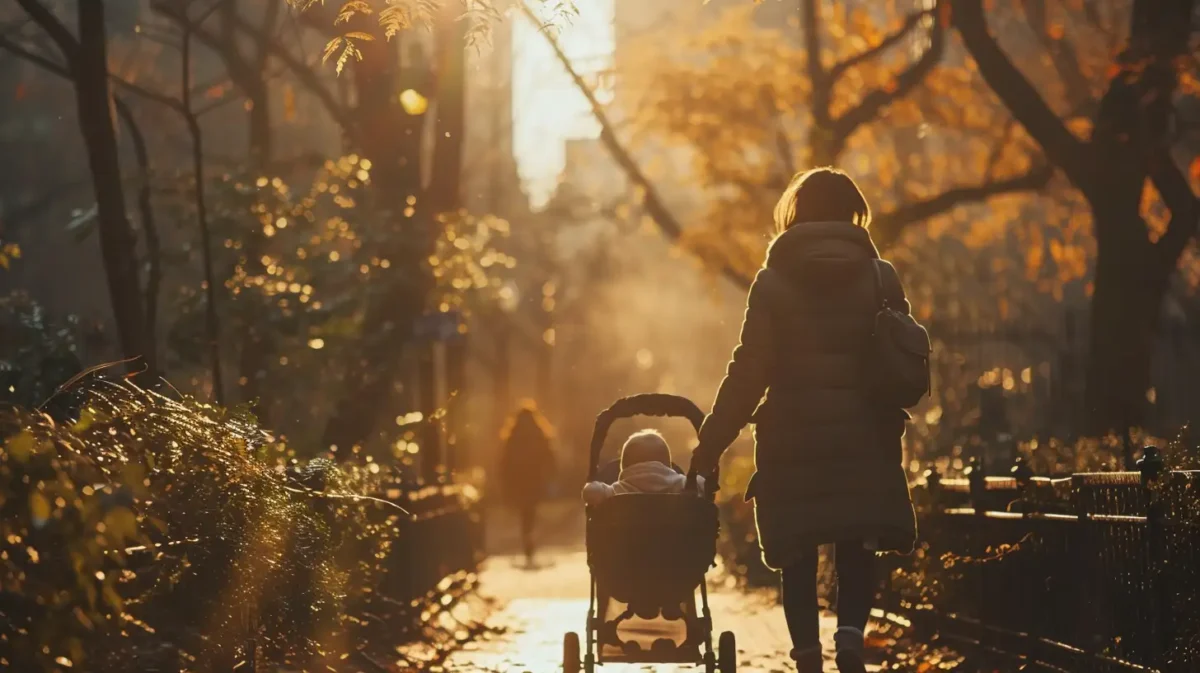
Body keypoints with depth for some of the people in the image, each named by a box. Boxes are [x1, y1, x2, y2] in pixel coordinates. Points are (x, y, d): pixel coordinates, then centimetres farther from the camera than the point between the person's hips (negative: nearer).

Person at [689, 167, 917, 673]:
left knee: (798, 555, 8)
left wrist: (710, 444, -4)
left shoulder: (773, 281, -4)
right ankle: (850, 631, -14)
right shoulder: (880, 277, 2)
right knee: (856, 549, 11)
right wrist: (890, 421, 19)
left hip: (792, 439, -1)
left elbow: (749, 372, -8)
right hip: (862, 441, 1)